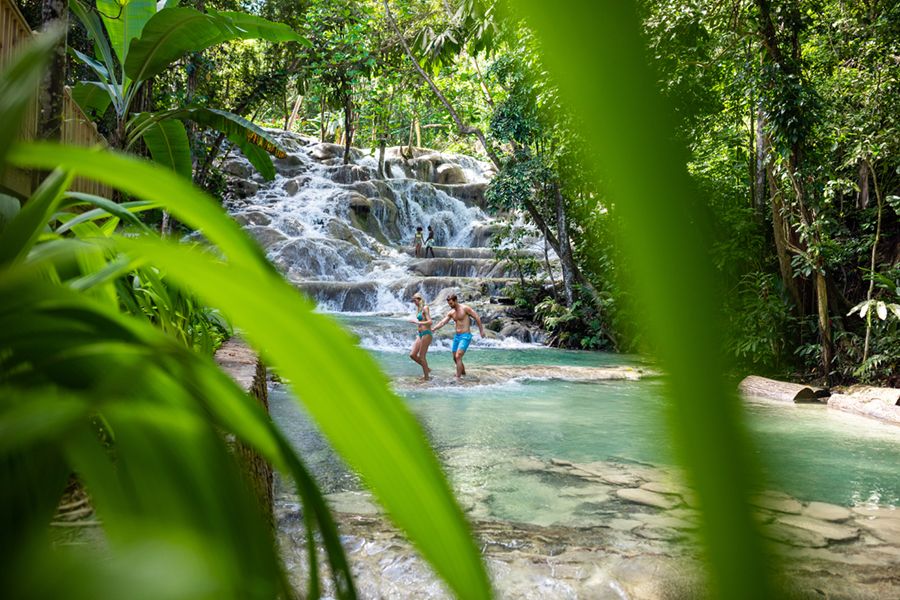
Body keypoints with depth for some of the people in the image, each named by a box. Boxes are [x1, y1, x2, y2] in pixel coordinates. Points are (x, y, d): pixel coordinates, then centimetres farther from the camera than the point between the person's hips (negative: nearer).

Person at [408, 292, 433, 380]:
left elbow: (430, 322, -19)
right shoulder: (420, 309, 15)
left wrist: (416, 322, -18)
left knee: (421, 356, -5)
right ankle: (427, 369, 21)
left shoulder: (425, 308, -11)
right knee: (412, 355, 7)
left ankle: (426, 377, 5)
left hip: (426, 334, -9)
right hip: (420, 334, 9)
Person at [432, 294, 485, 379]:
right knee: (455, 358, 13)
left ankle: (457, 378, -15)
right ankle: (463, 373, 35)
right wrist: (432, 330, -8)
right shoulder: (451, 313, 8)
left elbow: (477, 317, -7)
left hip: (465, 336, -8)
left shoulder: (465, 308, -11)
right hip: (457, 336, 8)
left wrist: (481, 330, -4)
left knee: (458, 357, -17)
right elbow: (442, 322, 4)